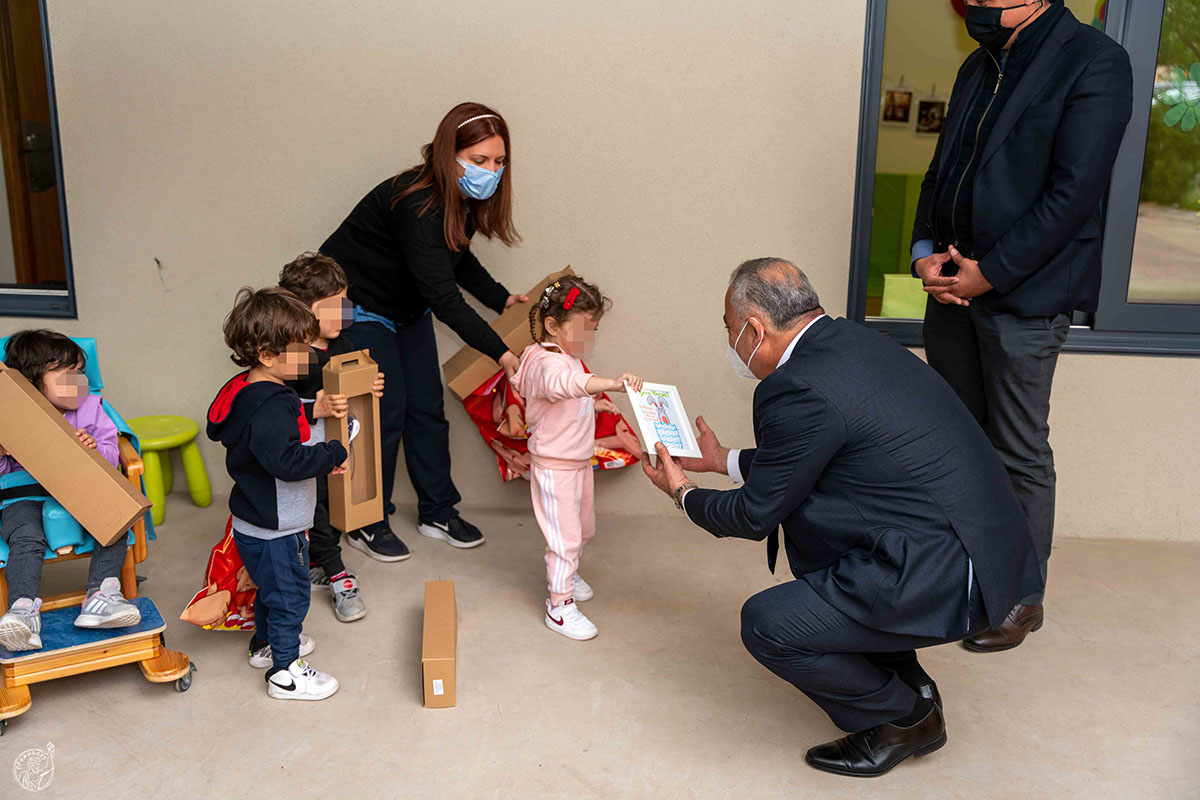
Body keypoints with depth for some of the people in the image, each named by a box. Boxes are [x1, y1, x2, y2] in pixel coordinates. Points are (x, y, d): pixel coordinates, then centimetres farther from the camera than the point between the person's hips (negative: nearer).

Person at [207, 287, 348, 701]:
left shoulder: (245, 390, 4)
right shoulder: (270, 406, -29)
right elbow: (287, 461, -36)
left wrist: (319, 459, 9)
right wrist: (333, 454, -23)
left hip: (255, 523, 10)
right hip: (274, 530, -10)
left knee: (271, 587, 27)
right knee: (289, 593, 5)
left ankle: (266, 643, 46)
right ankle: (286, 672, 17)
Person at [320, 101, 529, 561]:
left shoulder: (463, 199, -9)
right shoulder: (415, 206, -36)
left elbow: (458, 258, 10)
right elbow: (443, 296, -39)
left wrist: (501, 298, -3)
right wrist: (500, 352, -40)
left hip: (407, 309, 8)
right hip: (357, 307, -8)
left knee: (427, 406, 7)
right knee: (386, 411, -8)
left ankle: (438, 513, 20)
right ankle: (366, 524, 10)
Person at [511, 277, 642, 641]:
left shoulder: (569, 357, 8)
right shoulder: (548, 362, -25)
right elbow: (562, 383, -51)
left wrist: (593, 404, 13)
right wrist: (612, 383, -61)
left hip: (579, 461, 10)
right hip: (554, 467, -10)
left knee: (585, 527, 24)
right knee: (565, 536, -3)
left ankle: (565, 572, 48)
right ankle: (560, 606, 10)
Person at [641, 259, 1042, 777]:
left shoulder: (796, 389, -19)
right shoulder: (850, 340, 9)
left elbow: (755, 517, -6)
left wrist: (683, 493, 13)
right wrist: (722, 460, 33)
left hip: (944, 579, -10)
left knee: (765, 624, -7)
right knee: (803, 525, 24)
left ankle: (905, 717, 13)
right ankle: (906, 683, 28)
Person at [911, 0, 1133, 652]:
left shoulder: (1093, 61, -8)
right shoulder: (978, 67, 16)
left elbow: (1074, 192, -15)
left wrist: (989, 274, -15)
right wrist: (925, 251, 2)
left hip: (1022, 297, -7)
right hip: (953, 287, 7)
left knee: (1019, 453, 2)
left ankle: (1021, 596, 16)